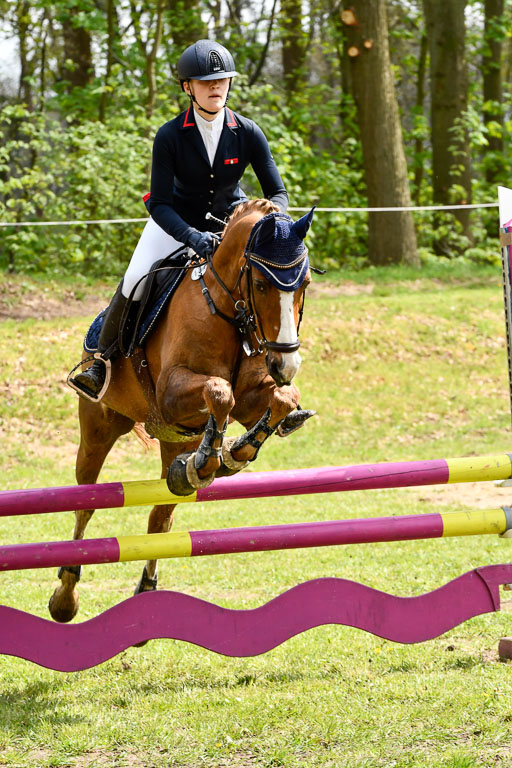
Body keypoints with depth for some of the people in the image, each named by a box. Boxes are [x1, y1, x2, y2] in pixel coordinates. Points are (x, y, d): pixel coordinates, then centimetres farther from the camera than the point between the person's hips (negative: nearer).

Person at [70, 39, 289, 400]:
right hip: (178, 221, -2)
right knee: (135, 280, -23)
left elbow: (277, 192, -9)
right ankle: (102, 359, -1)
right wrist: (193, 237, -38)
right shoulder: (170, 136, -20)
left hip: (232, 219, 2)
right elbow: (160, 204, -21)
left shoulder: (248, 133, -15)